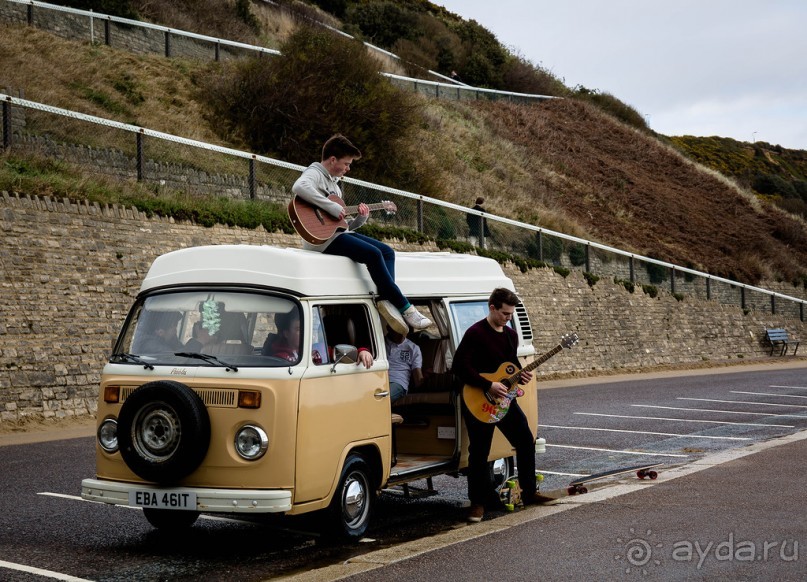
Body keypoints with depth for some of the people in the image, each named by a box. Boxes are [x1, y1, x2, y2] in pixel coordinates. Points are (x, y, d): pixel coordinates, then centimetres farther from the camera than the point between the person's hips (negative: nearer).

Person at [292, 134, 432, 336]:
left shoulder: (333, 183, 24)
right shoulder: (315, 174, -4)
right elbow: (299, 187, -32)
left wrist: (361, 218, 2)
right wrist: (332, 208, -27)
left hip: (339, 232, 10)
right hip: (322, 238, -10)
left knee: (387, 251, 0)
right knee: (373, 254, -23)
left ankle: (386, 300, -19)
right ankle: (405, 308, -19)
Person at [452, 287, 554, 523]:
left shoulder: (511, 334, 10)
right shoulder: (475, 333, -15)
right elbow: (459, 366, -21)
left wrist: (520, 375, 0)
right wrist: (489, 385, -22)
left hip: (504, 398, 7)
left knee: (526, 442, 9)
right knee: (479, 453, -1)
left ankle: (529, 492, 23)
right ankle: (479, 502, 10)